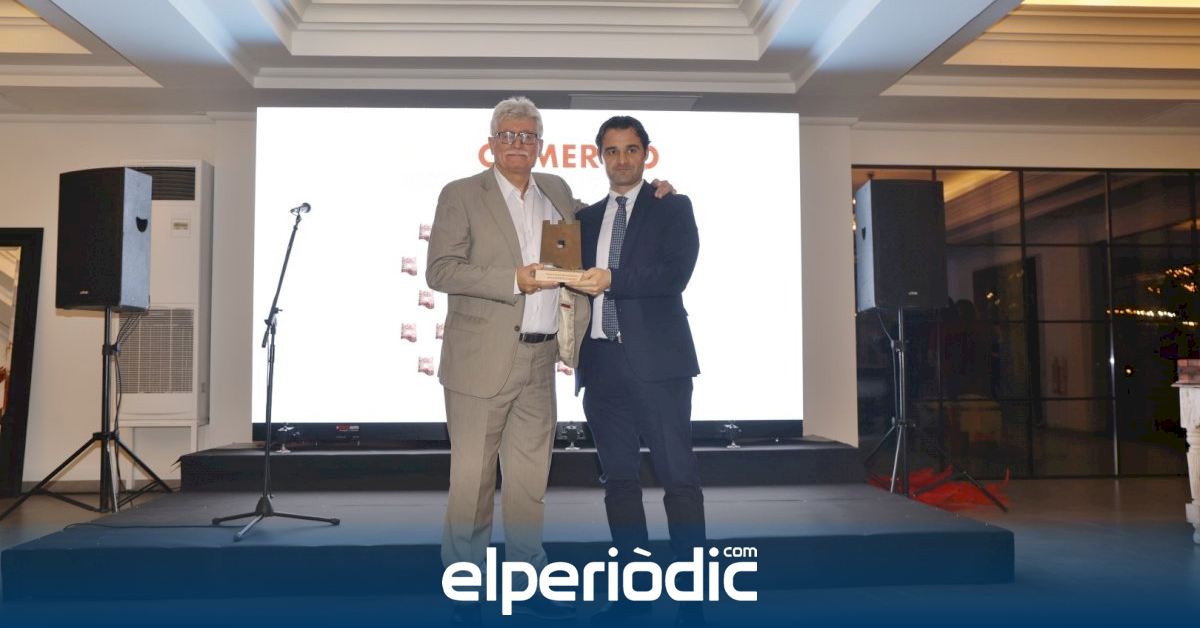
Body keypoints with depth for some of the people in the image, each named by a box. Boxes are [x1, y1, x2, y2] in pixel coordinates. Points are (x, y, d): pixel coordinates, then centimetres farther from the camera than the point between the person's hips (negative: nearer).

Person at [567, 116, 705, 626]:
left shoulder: (672, 208, 5)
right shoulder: (587, 218, 19)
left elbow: (675, 274, -9)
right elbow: (582, 281, 18)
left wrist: (612, 279, -19)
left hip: (657, 359, -5)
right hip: (602, 361, 5)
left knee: (678, 477, -5)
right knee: (618, 478, 8)